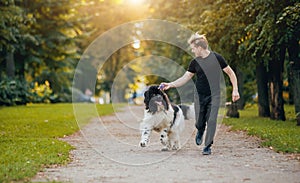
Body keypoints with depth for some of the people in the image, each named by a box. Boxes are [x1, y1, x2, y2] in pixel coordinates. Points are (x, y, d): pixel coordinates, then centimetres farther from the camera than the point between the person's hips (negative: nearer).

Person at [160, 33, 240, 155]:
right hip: (199, 95, 3)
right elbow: (185, 78, 5)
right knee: (199, 121, 2)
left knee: (211, 120, -9)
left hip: (214, 95, -3)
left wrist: (235, 90, -5)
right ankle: (200, 131, 38)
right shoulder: (195, 62, 2)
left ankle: (208, 146, 2)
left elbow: (230, 73, 0)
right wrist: (170, 85, -7)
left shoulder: (216, 58, -8)